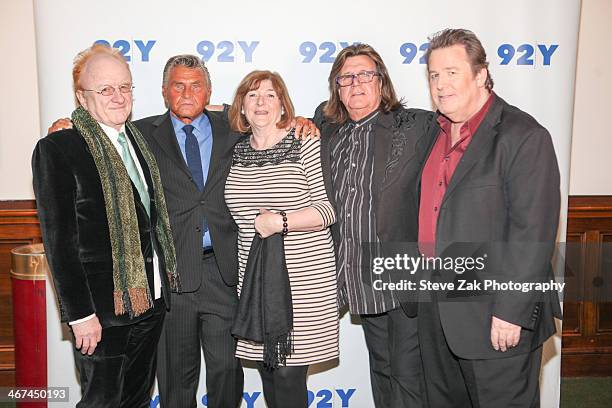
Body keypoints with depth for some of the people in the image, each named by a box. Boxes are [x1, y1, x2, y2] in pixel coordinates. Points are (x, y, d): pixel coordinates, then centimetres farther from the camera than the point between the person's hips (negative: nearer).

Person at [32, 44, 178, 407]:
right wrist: (80, 314, -16)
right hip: (102, 308, -6)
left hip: (151, 299, 7)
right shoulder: (56, 149, -11)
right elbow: (59, 239, -14)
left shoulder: (140, 139, 10)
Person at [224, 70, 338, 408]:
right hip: (254, 277, 5)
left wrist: (280, 221, -17)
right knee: (266, 369, 14)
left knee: (289, 373, -1)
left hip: (303, 278, -5)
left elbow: (329, 209, -11)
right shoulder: (235, 151, 9)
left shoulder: (304, 145, -6)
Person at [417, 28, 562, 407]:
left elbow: (534, 231, -18)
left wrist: (511, 311, -19)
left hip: (496, 318, -7)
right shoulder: (436, 133, 9)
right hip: (436, 311, 7)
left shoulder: (523, 136, -14)